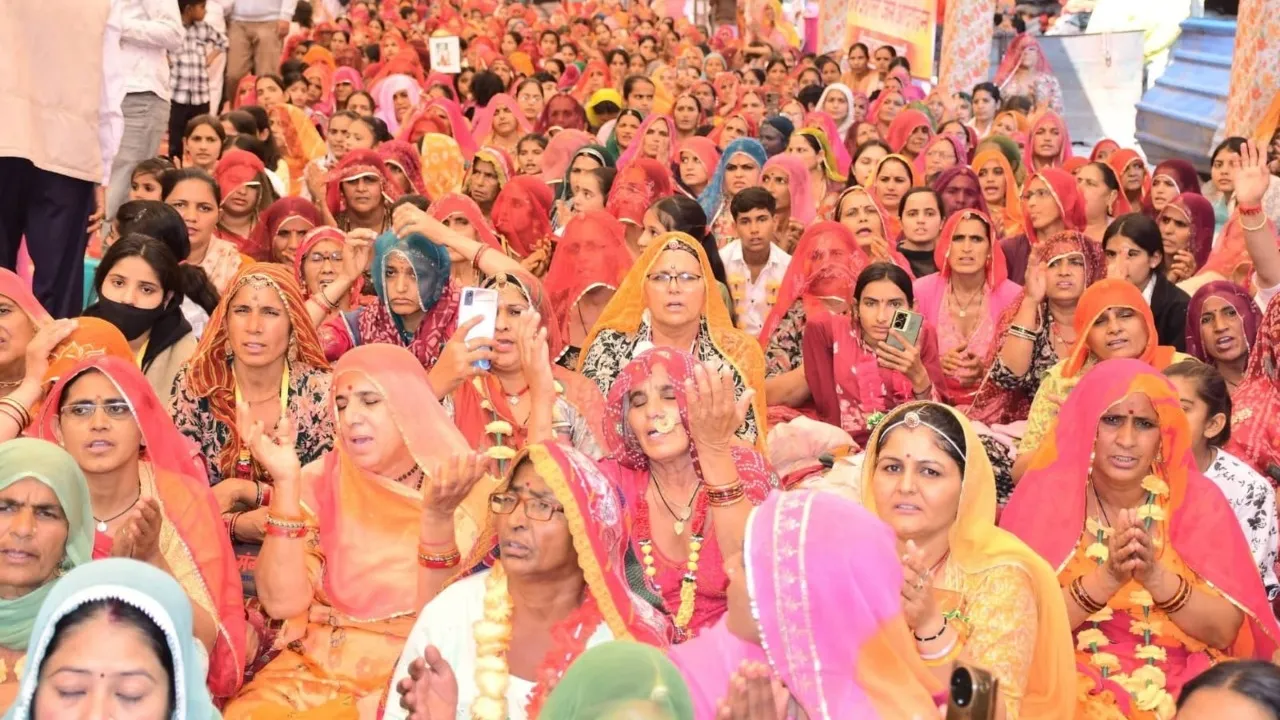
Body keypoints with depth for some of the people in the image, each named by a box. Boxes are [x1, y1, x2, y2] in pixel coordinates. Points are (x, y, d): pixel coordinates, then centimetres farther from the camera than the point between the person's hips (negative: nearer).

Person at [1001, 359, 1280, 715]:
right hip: (1071, 683, -2)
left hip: (1183, 688, 2)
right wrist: (1106, 579, -23)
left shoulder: (1197, 499, 2)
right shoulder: (1044, 494, -3)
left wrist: (1157, 577, -21)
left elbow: (1226, 631, -5)